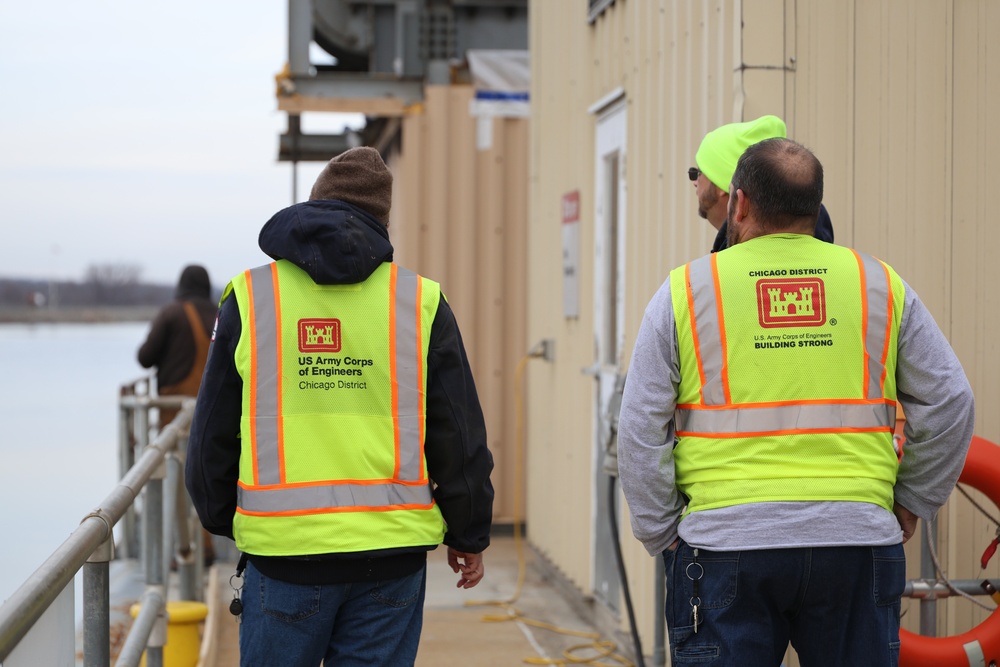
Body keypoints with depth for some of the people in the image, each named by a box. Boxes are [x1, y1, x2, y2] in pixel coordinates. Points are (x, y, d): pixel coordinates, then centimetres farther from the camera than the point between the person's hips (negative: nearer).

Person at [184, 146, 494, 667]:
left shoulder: (249, 298, 1)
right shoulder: (420, 302, 1)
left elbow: (213, 434, 7)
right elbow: (459, 435, 4)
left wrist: (223, 520, 23)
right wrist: (468, 535, 16)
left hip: (283, 550, 0)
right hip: (391, 555, 1)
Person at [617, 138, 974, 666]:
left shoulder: (683, 291, 3)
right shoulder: (881, 285, 8)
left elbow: (641, 432, 1)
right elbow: (949, 403, 9)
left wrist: (662, 535, 9)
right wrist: (910, 500, 19)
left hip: (725, 545, -1)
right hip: (856, 543, 2)